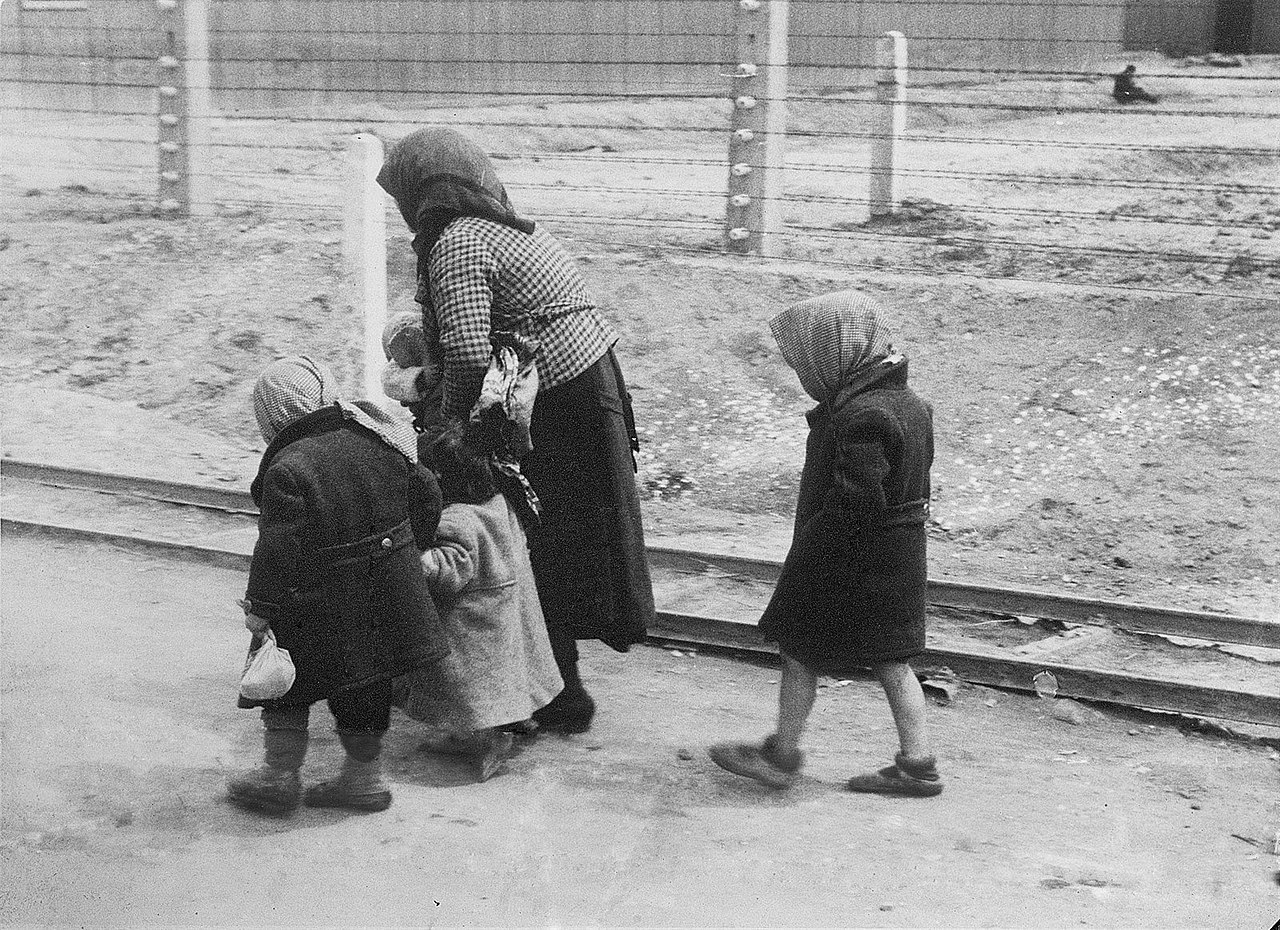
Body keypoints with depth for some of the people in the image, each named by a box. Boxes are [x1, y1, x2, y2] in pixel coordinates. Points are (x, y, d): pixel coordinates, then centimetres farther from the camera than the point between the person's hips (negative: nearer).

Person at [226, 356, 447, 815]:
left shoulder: (287, 468, -21)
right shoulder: (379, 441, 0)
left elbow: (277, 548, -22)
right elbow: (426, 496, 10)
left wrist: (260, 607, -12)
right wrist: (408, 549, 23)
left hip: (320, 608, -6)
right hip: (385, 597, 6)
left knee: (287, 684, 13)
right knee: (364, 684, 18)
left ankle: (279, 774, 19)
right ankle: (364, 774, 27)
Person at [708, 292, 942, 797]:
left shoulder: (859, 416, -23)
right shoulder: (907, 401, 7)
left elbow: (855, 501, -27)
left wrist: (808, 559, -18)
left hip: (852, 561, -9)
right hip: (899, 553, 9)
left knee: (800, 650, 7)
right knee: (890, 661, 14)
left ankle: (782, 754, 19)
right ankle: (917, 764, 18)